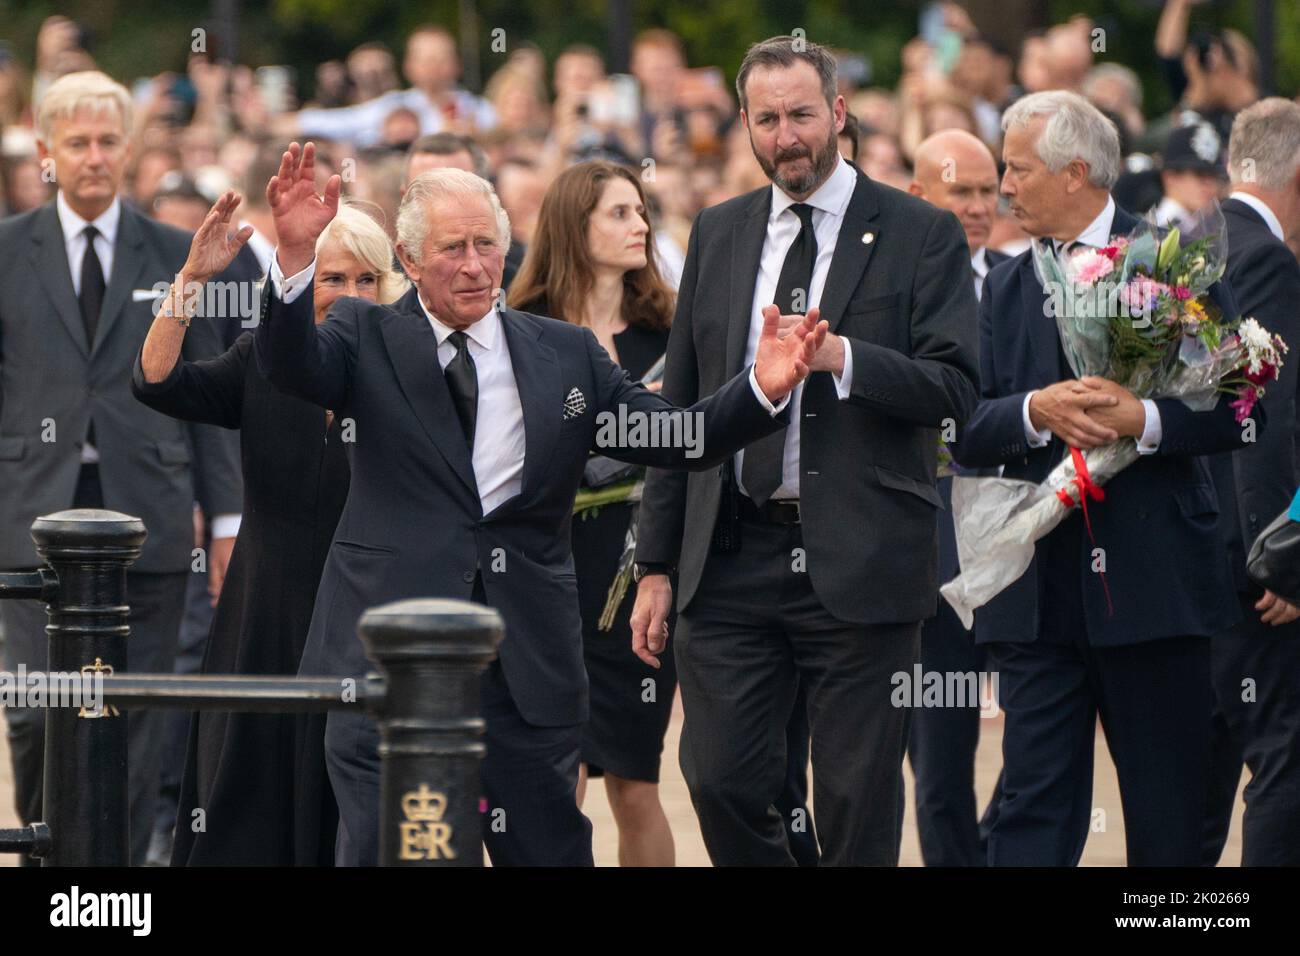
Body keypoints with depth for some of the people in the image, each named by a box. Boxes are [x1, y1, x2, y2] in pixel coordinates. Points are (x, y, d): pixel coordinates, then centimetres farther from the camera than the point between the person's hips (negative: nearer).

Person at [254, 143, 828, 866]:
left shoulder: (566, 353, 10)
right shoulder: (369, 339, 5)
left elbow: (680, 440, 7)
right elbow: (293, 366, -15)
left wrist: (762, 391, -12)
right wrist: (296, 255, -33)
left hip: (528, 659, 2)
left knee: (550, 849, 7)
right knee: (382, 850, 1)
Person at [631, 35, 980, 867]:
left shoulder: (921, 234, 0)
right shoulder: (718, 234, 13)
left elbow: (956, 389, -8)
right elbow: (681, 406, 15)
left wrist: (840, 356, -23)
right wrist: (656, 565, 11)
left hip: (860, 564, -3)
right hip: (731, 559, 4)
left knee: (859, 802, 0)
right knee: (723, 782, 0)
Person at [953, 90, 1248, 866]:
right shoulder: (1006, 289, 13)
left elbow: (1237, 410, -5)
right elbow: (966, 433, 4)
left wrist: (1144, 419, -20)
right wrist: (1036, 411, -15)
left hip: (1155, 584, -3)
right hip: (1039, 592, 3)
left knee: (1169, 817, 4)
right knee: (1034, 806, -3)